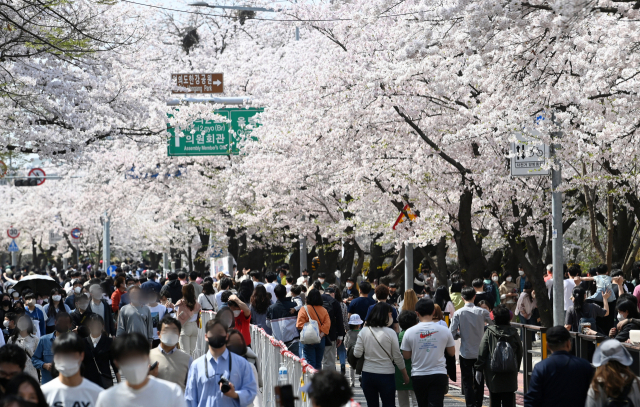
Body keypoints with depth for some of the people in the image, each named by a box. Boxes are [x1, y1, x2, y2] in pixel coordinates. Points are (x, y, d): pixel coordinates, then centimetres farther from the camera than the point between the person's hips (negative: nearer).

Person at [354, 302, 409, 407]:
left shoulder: (364, 332, -3)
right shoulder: (390, 333, -10)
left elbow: (357, 354, -4)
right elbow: (397, 357, -5)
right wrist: (405, 375, 6)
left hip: (368, 375, 3)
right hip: (386, 374, -3)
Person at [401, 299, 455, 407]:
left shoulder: (409, 332, -7)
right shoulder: (444, 330, -4)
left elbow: (406, 356, 1)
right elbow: (452, 353, 7)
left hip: (418, 376, 1)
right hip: (439, 374, -1)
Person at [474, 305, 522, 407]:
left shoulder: (489, 332, -5)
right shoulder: (514, 332, 1)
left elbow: (482, 352, -6)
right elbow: (519, 352, 9)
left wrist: (478, 369, 0)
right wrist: (516, 368, 21)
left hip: (493, 372, -1)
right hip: (510, 374, 1)